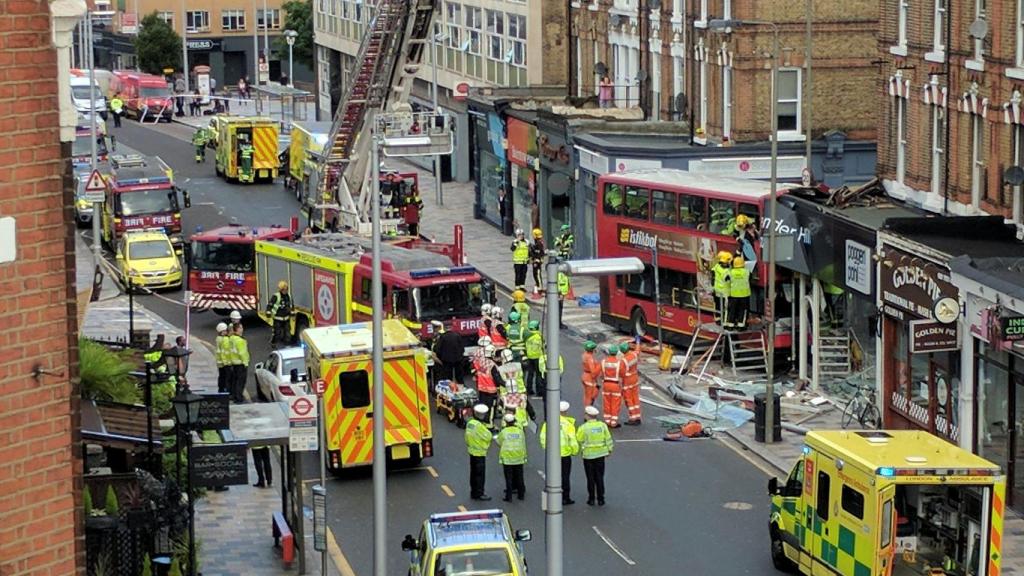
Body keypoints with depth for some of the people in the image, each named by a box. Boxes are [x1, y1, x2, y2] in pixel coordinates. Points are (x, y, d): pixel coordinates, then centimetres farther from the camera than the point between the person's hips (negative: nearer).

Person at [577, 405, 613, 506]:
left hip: (588, 455, -3)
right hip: (600, 454, 3)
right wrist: (609, 450, 13)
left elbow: (578, 441, -8)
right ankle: (600, 499, 9)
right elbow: (608, 439, 2)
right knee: (599, 477, 9)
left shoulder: (583, 428, -14)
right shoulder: (602, 425, -3)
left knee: (591, 478, 7)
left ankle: (591, 499, 10)